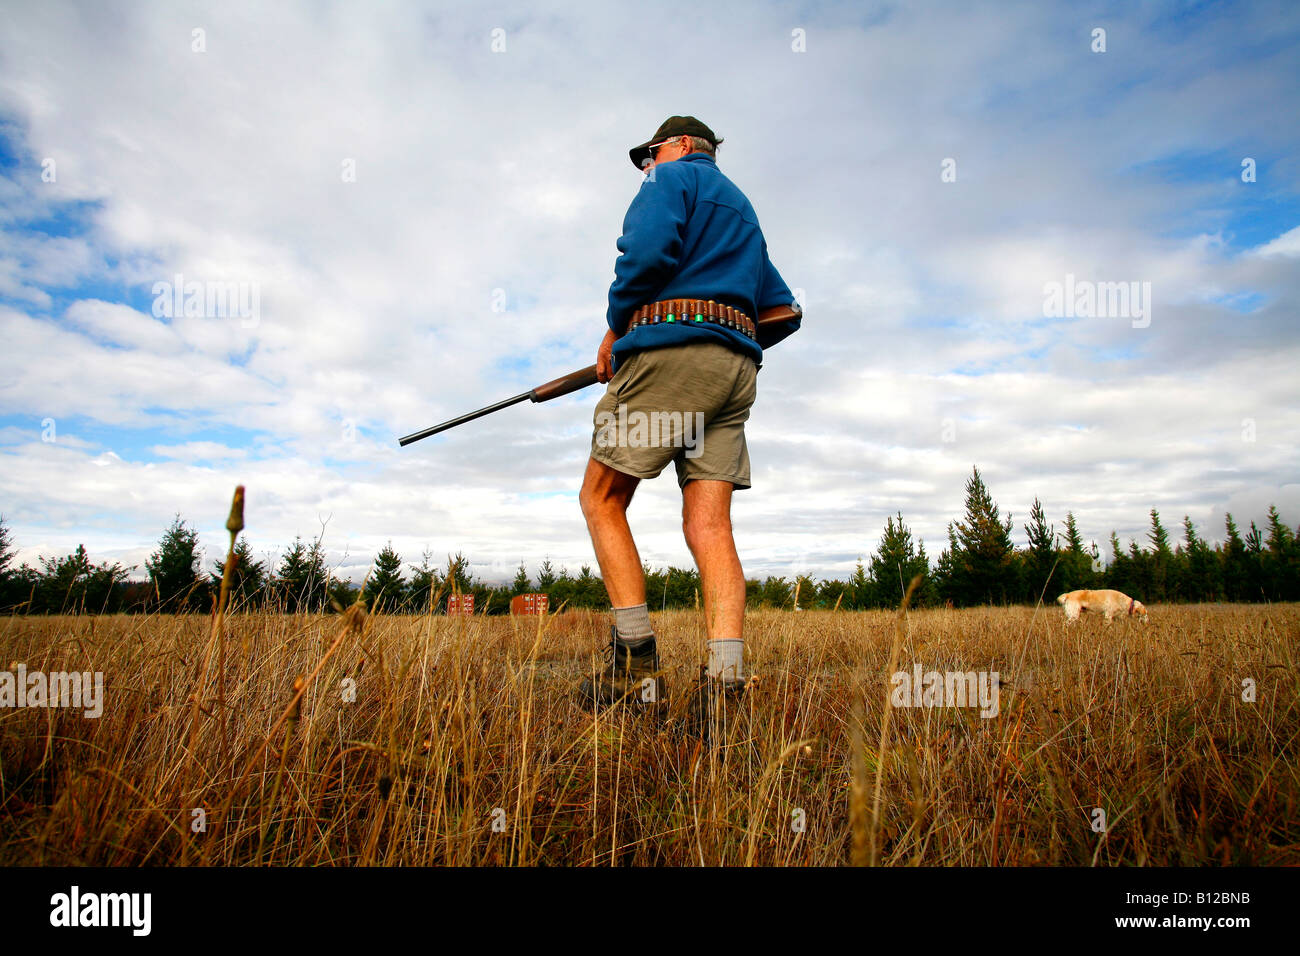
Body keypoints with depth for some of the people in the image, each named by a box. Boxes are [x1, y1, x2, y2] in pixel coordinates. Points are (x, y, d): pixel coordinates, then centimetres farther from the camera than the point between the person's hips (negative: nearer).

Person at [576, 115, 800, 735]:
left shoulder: (674, 177, 11)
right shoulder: (743, 211, 34)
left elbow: (650, 248, -12)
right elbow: (784, 312, 30)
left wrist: (615, 329, -1)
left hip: (669, 346, -7)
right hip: (735, 369, 7)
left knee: (601, 498, 2)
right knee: (710, 525, -3)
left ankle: (637, 661, -4)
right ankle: (725, 682, -13)